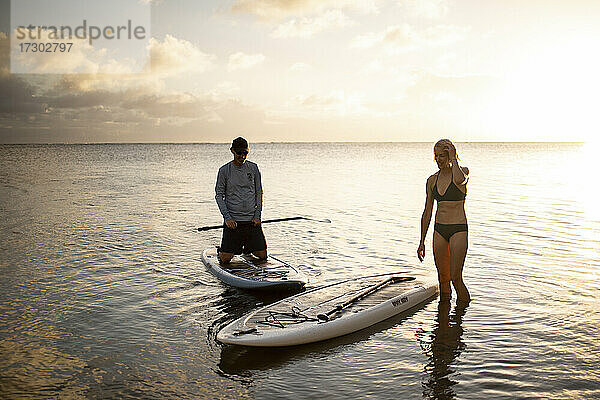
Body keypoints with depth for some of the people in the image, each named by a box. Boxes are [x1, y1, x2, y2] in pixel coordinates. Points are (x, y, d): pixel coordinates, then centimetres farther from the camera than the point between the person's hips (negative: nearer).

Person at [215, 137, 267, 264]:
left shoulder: (253, 168, 6)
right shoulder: (224, 170, -1)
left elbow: (259, 192, 10)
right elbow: (219, 195, 0)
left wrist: (257, 215, -1)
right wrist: (227, 217, -10)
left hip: (252, 220, 2)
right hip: (232, 220, -2)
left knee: (262, 256, 3)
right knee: (225, 259, -5)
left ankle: (247, 249, 35)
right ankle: (221, 249, 30)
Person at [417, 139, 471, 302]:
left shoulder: (463, 171, -4)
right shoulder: (432, 180, 8)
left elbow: (459, 179, -34)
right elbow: (427, 212, 12)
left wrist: (453, 159, -16)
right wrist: (422, 242, 11)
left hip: (459, 230, -5)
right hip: (439, 230, 5)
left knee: (455, 278, -9)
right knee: (443, 278, 8)